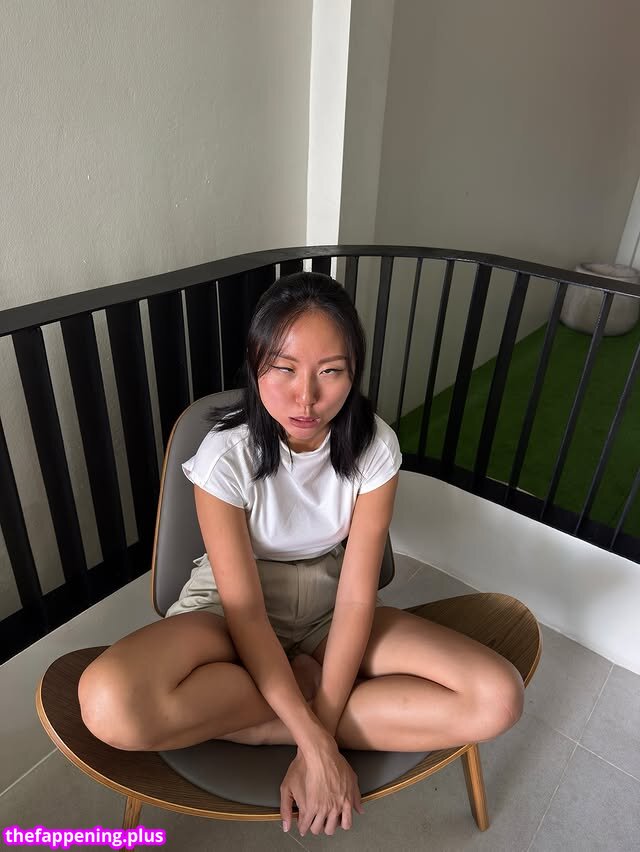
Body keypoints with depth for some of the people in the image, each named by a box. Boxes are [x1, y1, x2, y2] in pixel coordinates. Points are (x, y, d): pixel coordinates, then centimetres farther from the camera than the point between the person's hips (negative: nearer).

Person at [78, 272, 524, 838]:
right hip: (236, 604, -1)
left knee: (498, 699, -17)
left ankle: (258, 724, -12)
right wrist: (316, 744, -24)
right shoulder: (226, 455, -23)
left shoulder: (373, 446, -17)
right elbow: (245, 613, -20)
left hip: (328, 604, 2)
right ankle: (308, 682, -9)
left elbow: (356, 598, -16)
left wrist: (319, 737, -21)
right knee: (111, 704, -34)